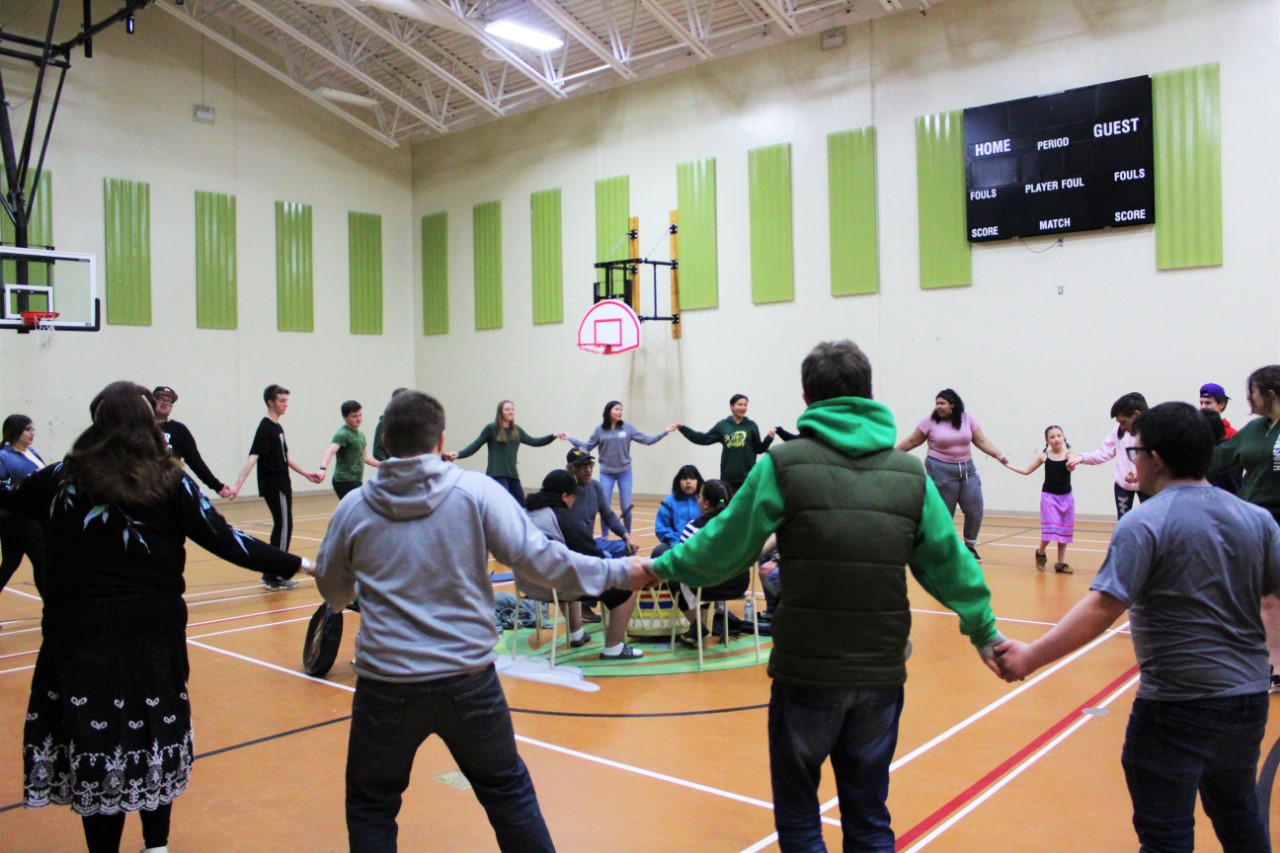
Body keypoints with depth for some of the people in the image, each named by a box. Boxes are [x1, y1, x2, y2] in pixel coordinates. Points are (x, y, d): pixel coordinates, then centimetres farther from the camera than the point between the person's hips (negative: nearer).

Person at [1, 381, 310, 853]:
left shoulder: (62, 478, -1)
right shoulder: (169, 484, -5)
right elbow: (224, 541, -10)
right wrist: (296, 564, -6)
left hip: (78, 635, -1)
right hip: (154, 634, 1)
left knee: (93, 746, 7)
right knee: (154, 739, 17)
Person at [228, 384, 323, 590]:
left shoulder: (278, 427, 12)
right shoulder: (265, 428, -14)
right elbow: (252, 458, -24)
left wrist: (306, 473, 24)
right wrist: (237, 486, -31)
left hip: (282, 485, 9)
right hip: (274, 486, -9)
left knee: (282, 528, 13)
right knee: (283, 528, -6)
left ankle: (271, 574, 22)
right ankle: (274, 577, 1)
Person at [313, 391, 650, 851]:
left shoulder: (354, 506, -2)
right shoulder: (475, 491, -8)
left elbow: (332, 591, 13)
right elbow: (538, 558, -11)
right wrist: (619, 572, 1)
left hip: (385, 685, 0)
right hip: (468, 679, 0)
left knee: (371, 807, 20)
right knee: (508, 792, 19)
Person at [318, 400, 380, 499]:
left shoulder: (360, 434, 13)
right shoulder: (343, 434, -14)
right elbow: (330, 451, -31)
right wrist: (323, 468, -48)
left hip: (355, 481, 9)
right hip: (345, 481, -9)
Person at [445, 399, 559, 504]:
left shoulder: (516, 431, 15)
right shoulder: (491, 428, -1)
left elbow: (533, 442, 19)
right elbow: (475, 445, -2)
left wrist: (553, 436, 11)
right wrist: (458, 454, -17)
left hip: (512, 474, 7)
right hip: (496, 474, -7)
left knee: (522, 506, 7)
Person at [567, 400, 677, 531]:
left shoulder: (628, 428, -2)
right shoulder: (600, 430, -1)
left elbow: (647, 440, -1)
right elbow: (587, 446, 4)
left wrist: (665, 432, -7)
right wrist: (570, 439, -3)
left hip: (625, 473, 0)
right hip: (606, 473, 0)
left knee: (626, 507, 2)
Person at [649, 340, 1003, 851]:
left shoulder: (785, 464, -7)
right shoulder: (909, 473, 3)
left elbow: (724, 545, -5)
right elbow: (948, 562, 6)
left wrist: (664, 566, 11)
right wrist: (984, 631, 20)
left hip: (806, 673, -3)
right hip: (882, 673, 3)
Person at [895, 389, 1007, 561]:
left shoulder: (968, 419, 3)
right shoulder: (930, 422, -4)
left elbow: (981, 441, 4)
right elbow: (912, 441, 2)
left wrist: (998, 455, -7)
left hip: (967, 469, 3)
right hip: (941, 471, -3)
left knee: (975, 510, 1)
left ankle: (970, 546, 20)